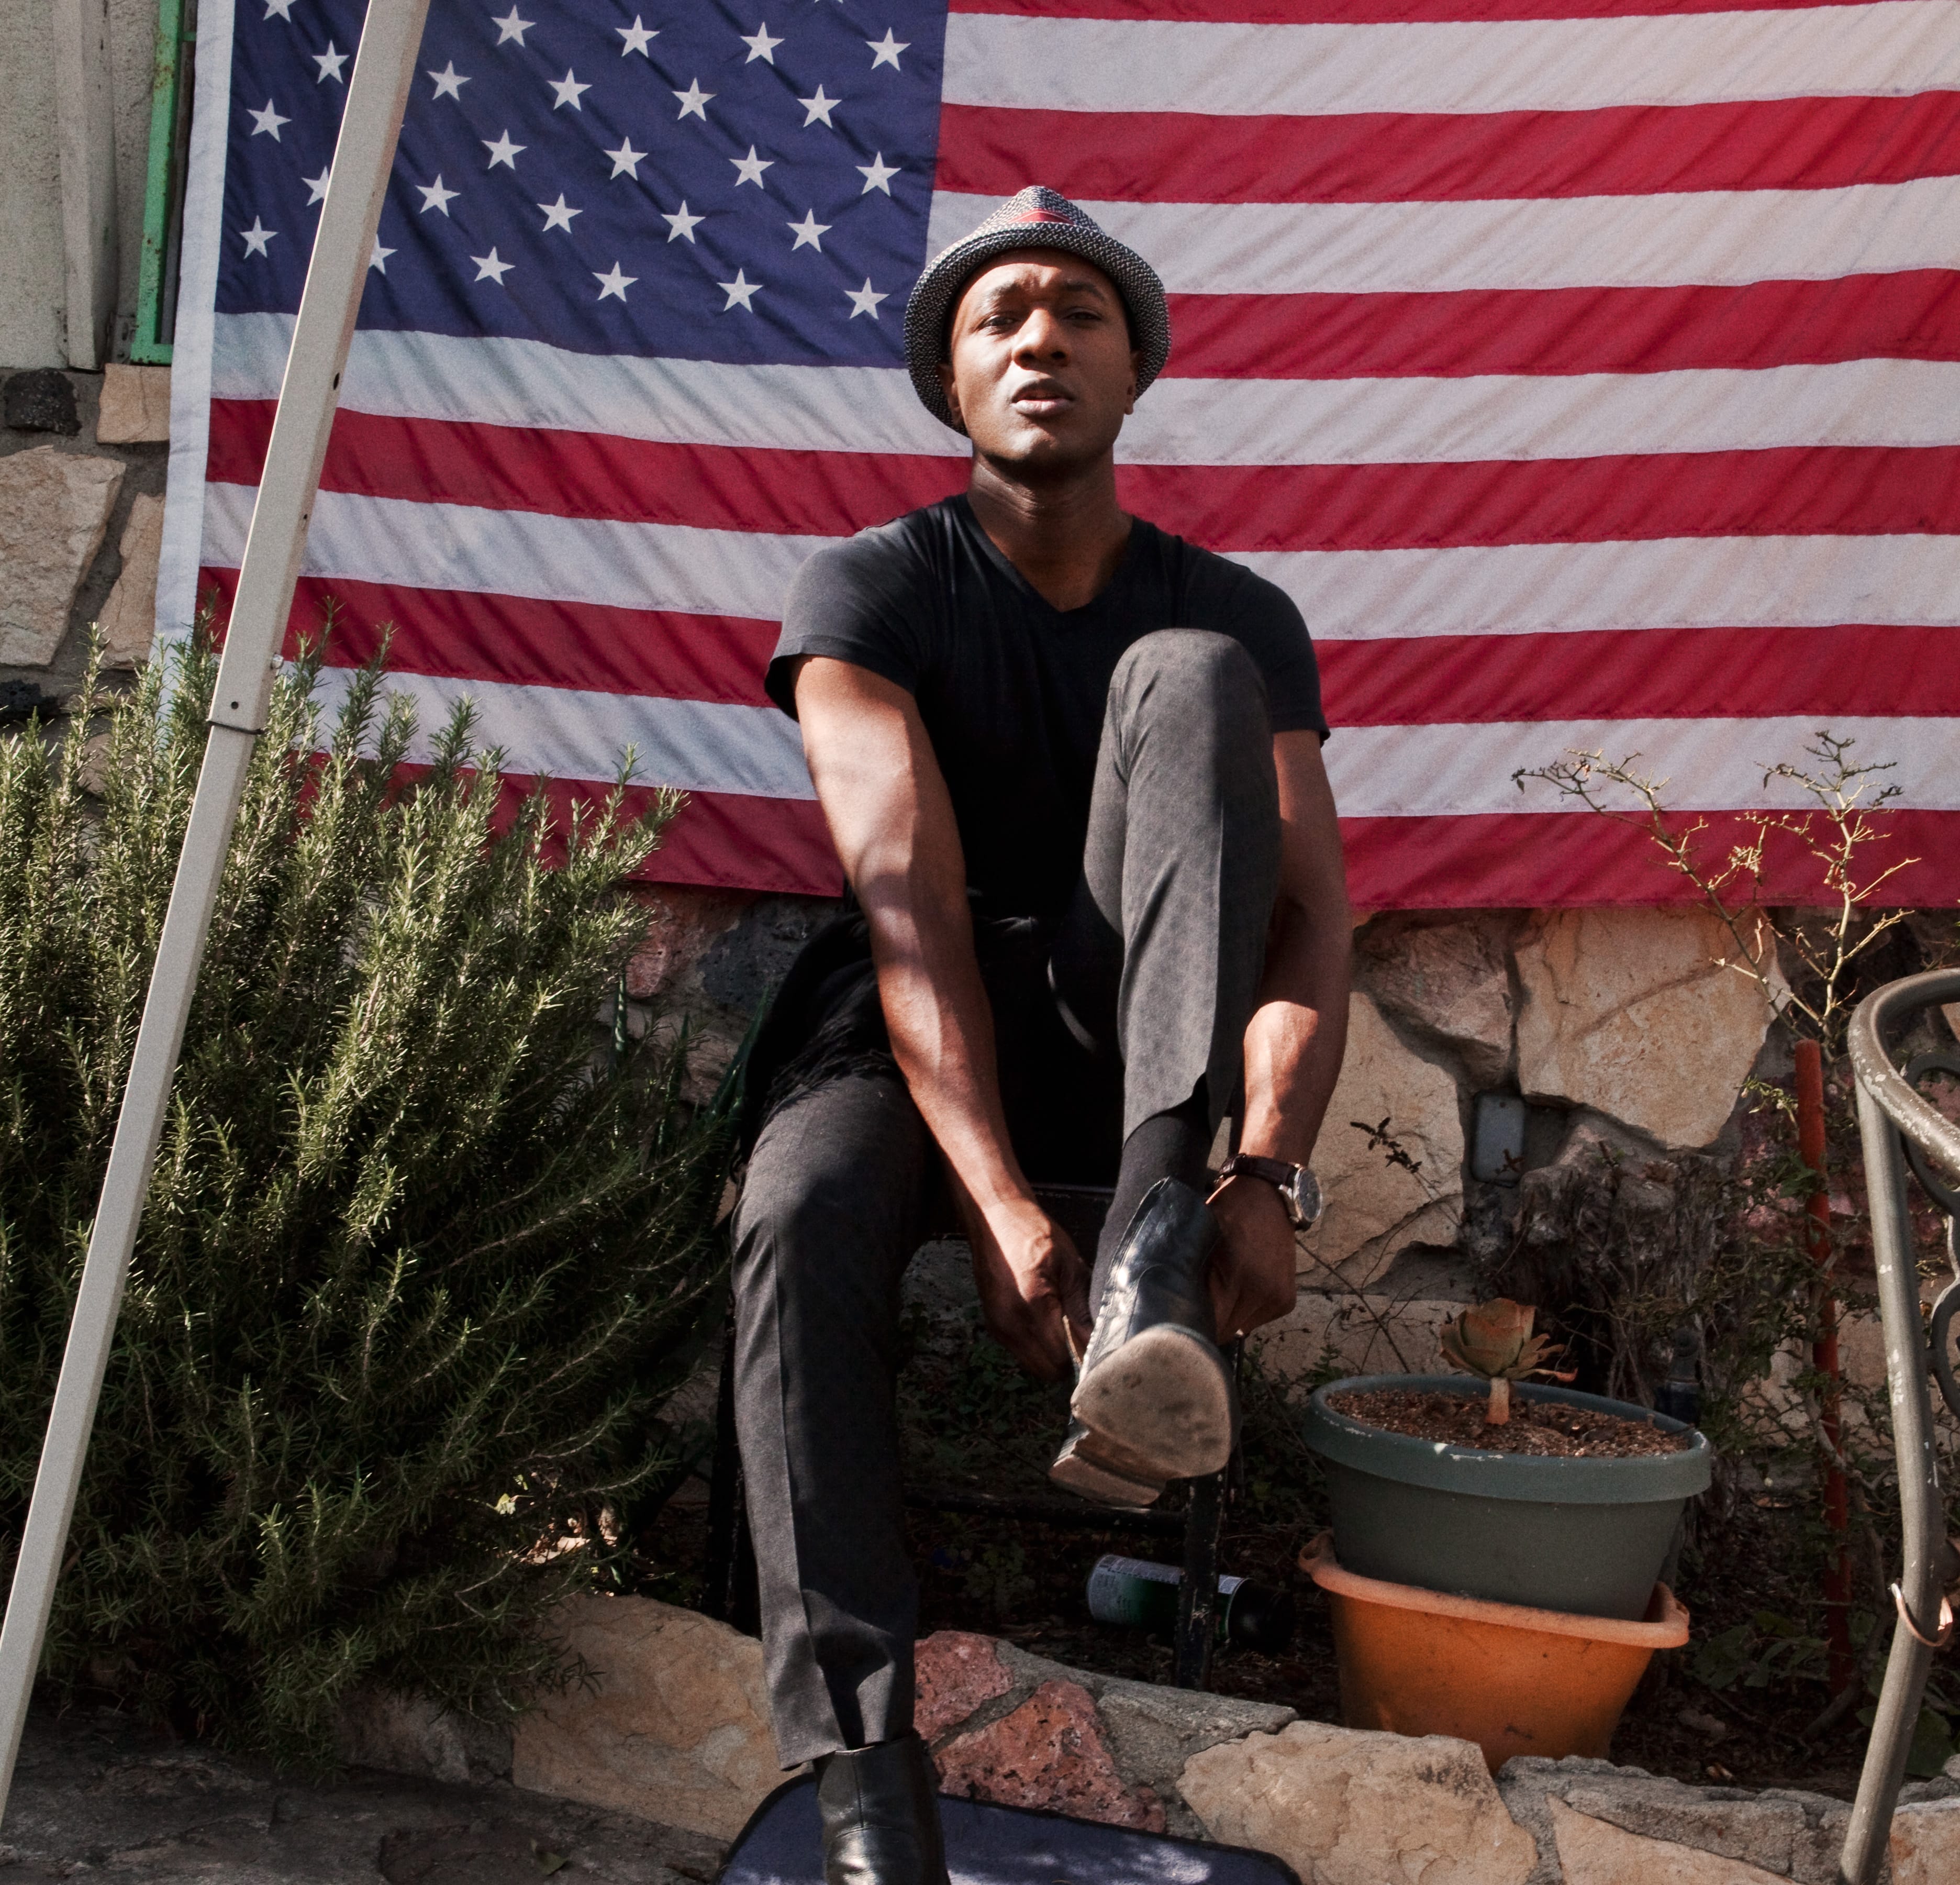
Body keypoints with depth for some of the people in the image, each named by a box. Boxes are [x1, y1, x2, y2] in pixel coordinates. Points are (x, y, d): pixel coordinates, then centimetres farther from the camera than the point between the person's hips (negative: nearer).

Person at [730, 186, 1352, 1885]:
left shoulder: (1234, 614, 1)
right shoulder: (873, 591, -5)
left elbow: (1313, 915, -10)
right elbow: (910, 908, -21)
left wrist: (1270, 1176, -30)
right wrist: (1002, 1209, -35)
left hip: (1133, 1033, 1)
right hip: (915, 1032, -1)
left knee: (1186, 675, -24)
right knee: (804, 1215, -37)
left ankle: (1155, 1246, -39)